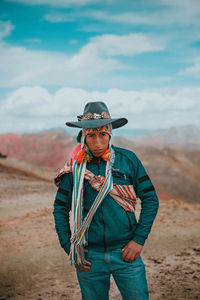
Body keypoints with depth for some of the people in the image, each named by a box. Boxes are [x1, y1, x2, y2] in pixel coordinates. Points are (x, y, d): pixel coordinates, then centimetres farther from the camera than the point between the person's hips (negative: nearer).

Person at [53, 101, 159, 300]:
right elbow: (60, 209, 8)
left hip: (125, 252, -1)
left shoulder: (128, 159, -2)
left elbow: (150, 199, 2)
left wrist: (139, 239, -4)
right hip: (89, 257, 1)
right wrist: (69, 247, 0)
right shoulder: (74, 167, -1)